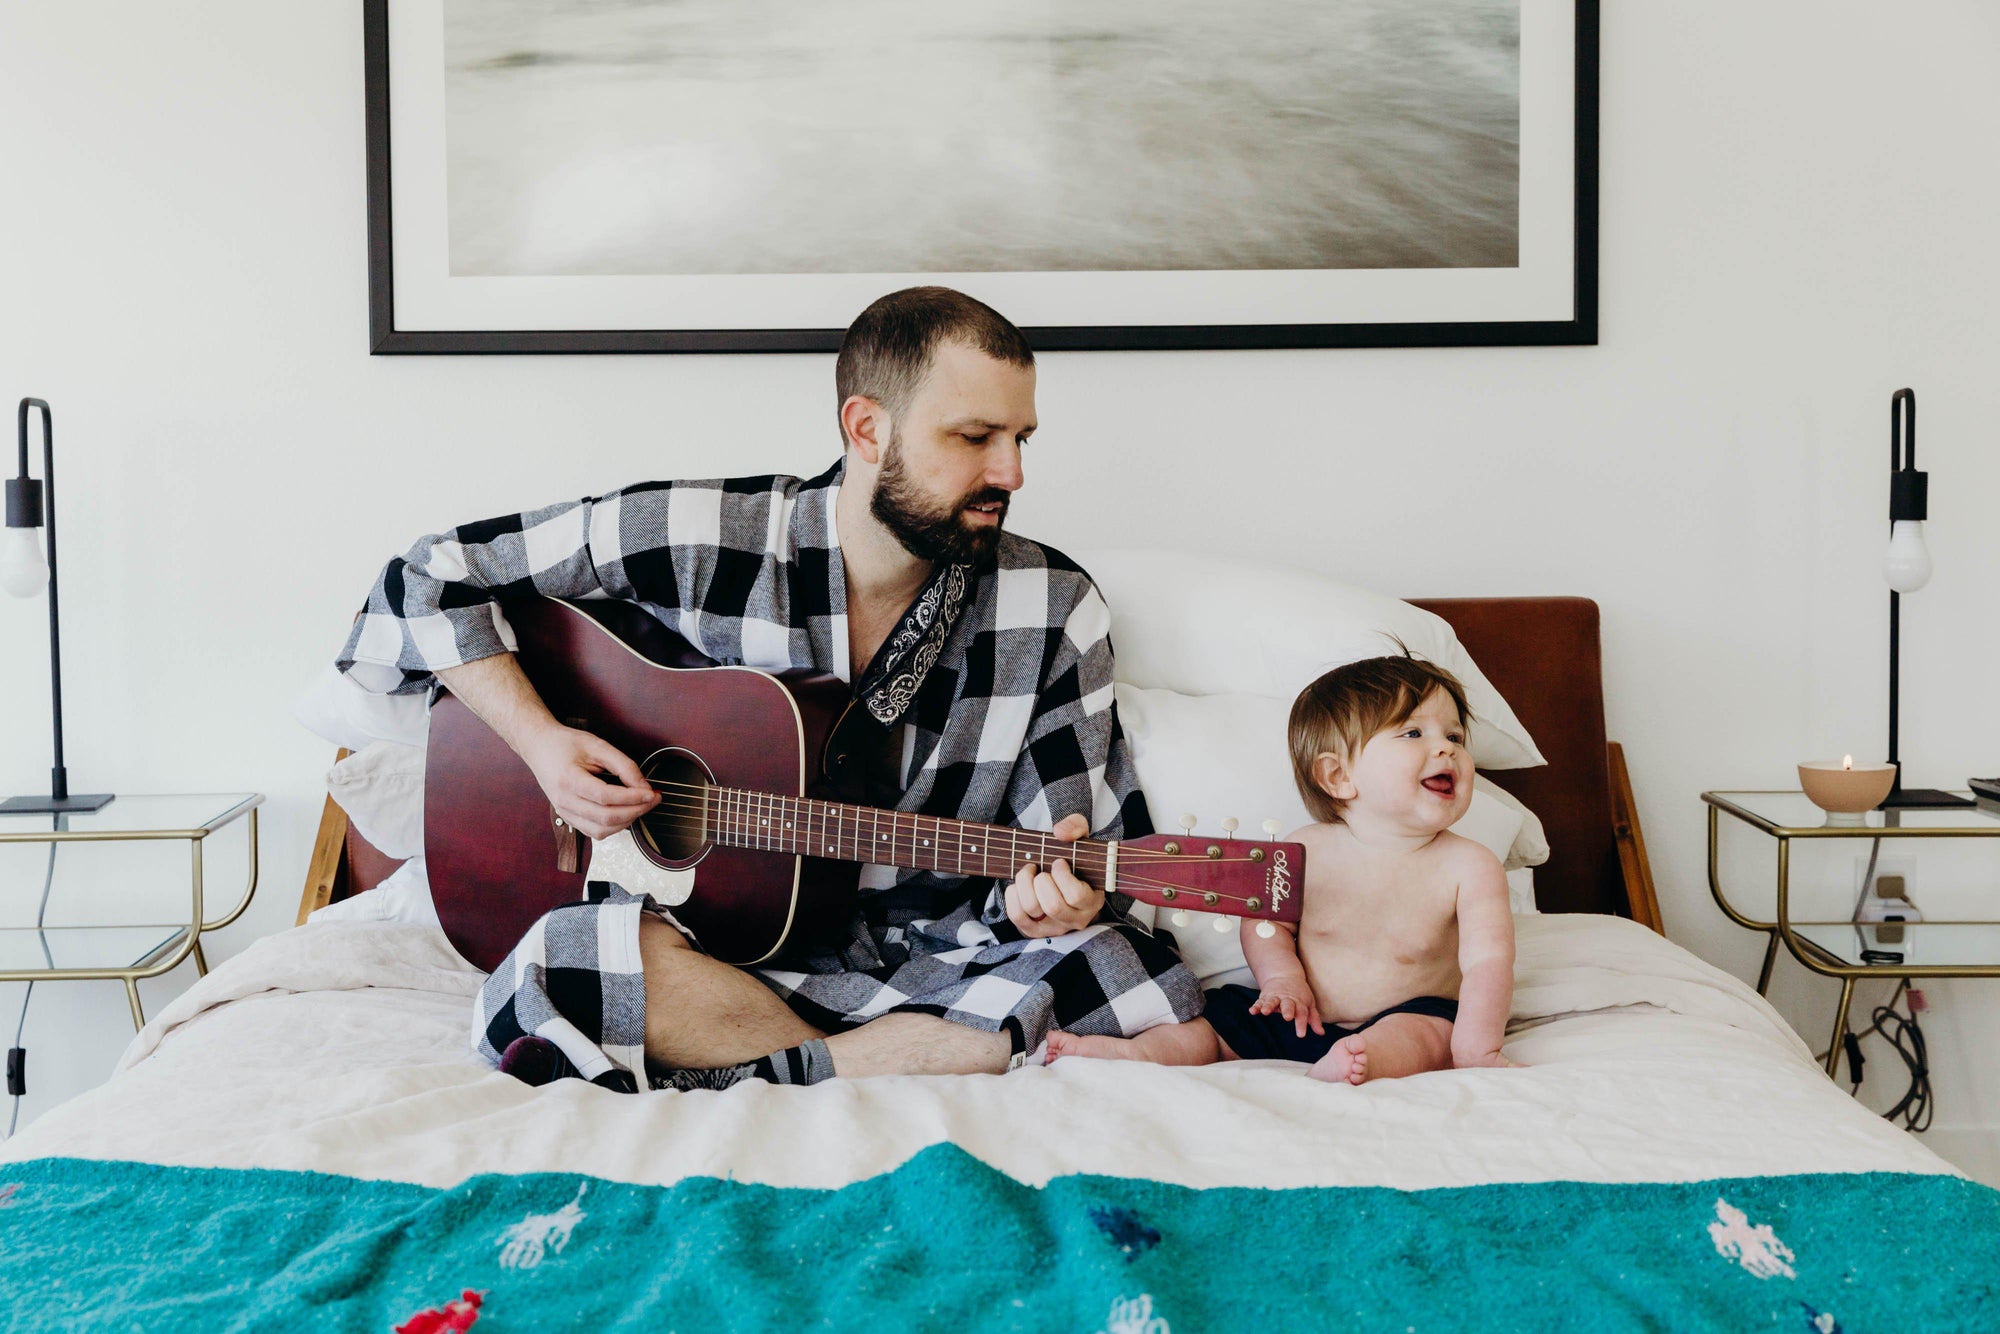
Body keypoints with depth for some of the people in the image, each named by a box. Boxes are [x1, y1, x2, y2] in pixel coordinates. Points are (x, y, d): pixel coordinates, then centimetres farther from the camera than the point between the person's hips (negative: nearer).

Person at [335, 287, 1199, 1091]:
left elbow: (1089, 871, 3)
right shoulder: (699, 538, -7)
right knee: (544, 979, -33)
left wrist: (1040, 899, -21)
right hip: (716, 942, 0)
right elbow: (430, 580, 3)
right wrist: (540, 740, -10)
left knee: (1147, 999, -29)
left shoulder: (1054, 612, -3)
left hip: (937, 957, 1)